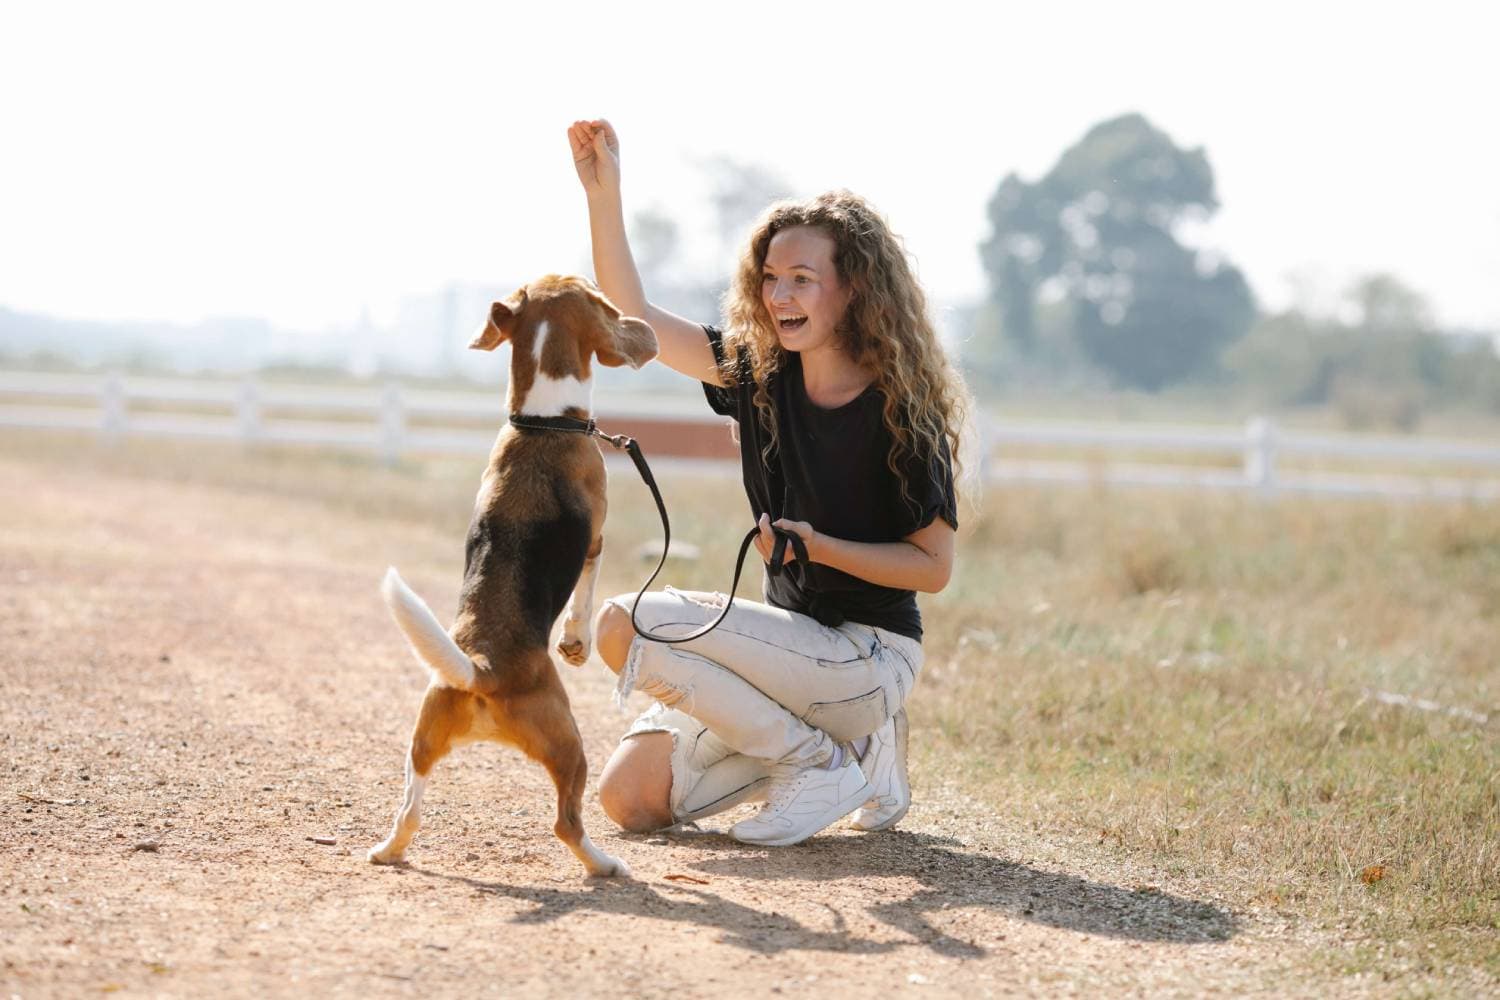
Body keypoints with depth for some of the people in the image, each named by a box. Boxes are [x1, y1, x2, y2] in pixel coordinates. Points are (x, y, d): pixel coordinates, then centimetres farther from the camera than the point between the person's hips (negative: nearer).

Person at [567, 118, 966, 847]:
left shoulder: (901, 411, -14)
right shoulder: (760, 372, 3)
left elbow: (933, 566, -11)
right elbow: (633, 319, 3)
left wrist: (820, 546, -23)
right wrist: (603, 193, -6)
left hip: (869, 656, -7)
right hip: (796, 641, 7)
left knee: (627, 625, -21)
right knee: (630, 797, -3)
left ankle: (821, 763, -9)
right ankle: (850, 741, 9)